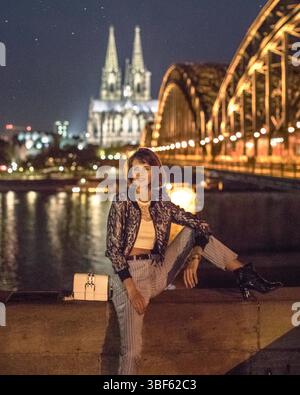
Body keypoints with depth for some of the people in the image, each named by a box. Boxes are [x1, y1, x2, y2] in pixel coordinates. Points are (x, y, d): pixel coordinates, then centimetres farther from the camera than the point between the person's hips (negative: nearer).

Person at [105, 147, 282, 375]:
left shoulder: (163, 205, 5)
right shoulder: (122, 202, -6)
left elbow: (202, 225, 0)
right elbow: (113, 247, -10)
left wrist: (194, 258, -17)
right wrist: (131, 288, -17)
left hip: (158, 272, 4)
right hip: (128, 274, -4)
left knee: (193, 231, -5)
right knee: (132, 351, -19)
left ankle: (245, 275, -10)